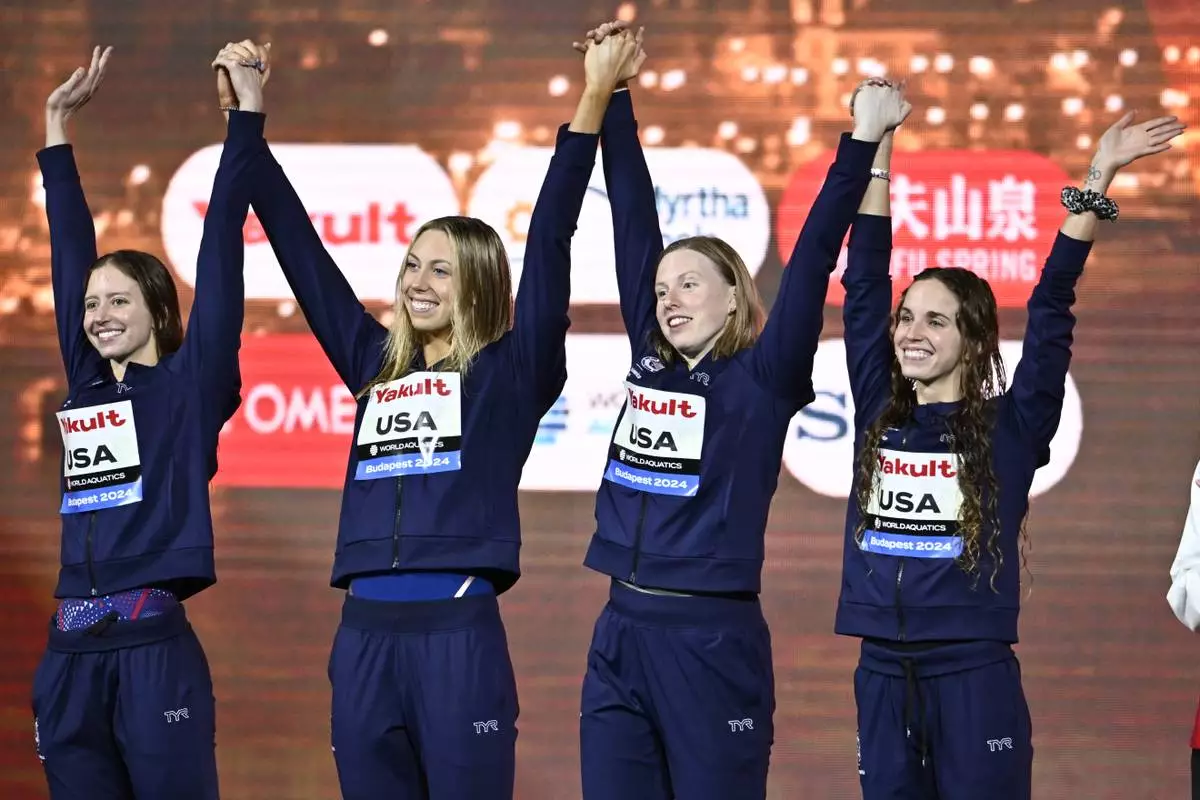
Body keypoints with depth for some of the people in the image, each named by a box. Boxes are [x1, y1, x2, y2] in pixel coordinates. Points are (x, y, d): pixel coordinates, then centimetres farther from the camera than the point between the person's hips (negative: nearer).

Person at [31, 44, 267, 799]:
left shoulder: (192, 384, 1)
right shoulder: (86, 382, 14)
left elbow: (221, 244, -1)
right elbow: (70, 250, 20)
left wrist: (246, 112, -2)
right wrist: (59, 124, 24)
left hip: (155, 650, -6)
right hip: (71, 655, 6)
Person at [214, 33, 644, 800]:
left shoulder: (512, 372, 4)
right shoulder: (375, 365, 16)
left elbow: (550, 240, -4)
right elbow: (301, 249, 19)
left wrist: (594, 100, -11)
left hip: (459, 635, -5)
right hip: (365, 634, 5)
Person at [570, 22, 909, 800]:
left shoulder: (764, 380, -1)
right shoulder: (651, 364, 11)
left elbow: (813, 258, -9)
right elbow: (633, 224, 12)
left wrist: (864, 142, -15)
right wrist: (614, 96, 14)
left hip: (713, 644, -5)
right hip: (620, 636, 5)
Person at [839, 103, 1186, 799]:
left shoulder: (1010, 428, 0)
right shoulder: (878, 415, 8)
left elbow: (1052, 310, -5)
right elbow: (863, 287, 7)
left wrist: (1098, 180, -11)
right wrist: (875, 149, 5)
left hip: (975, 677, -4)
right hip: (883, 674, 4)